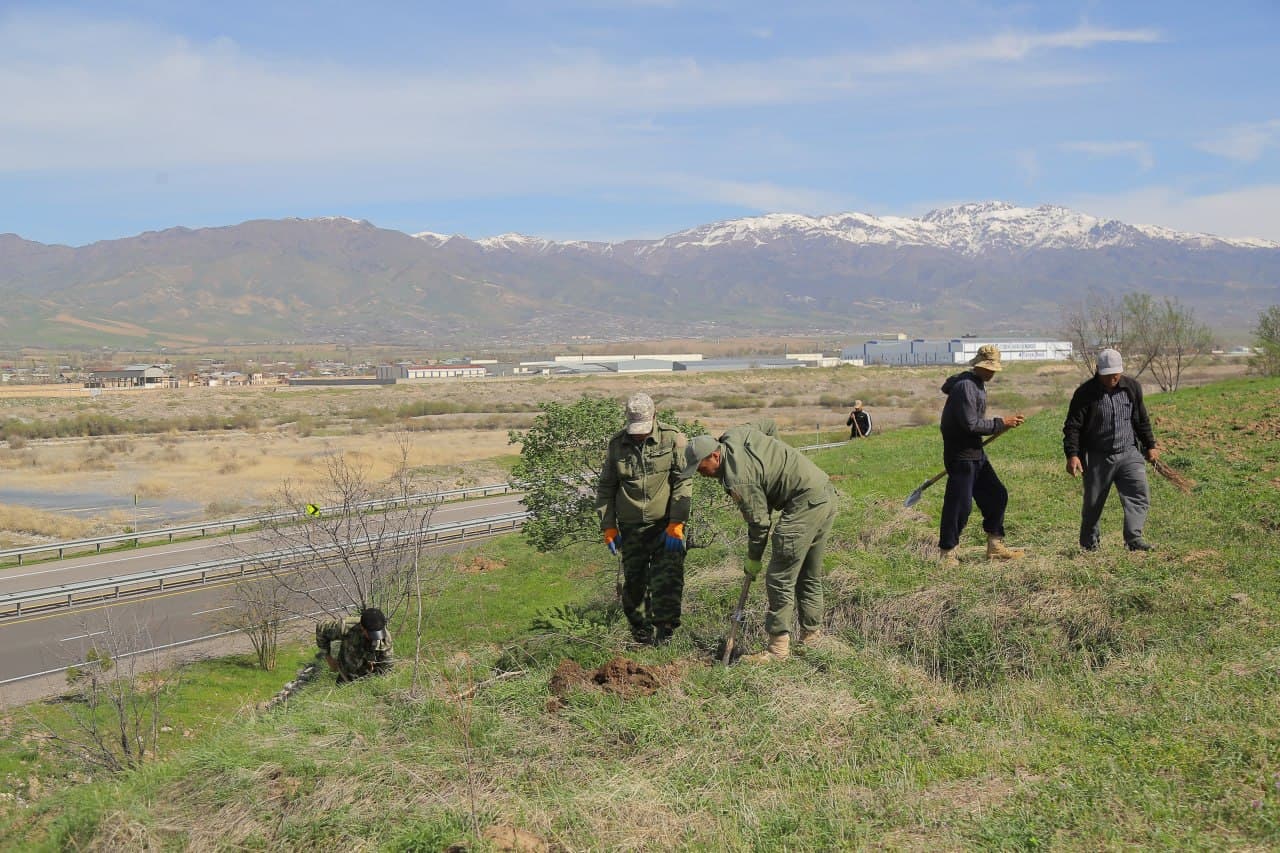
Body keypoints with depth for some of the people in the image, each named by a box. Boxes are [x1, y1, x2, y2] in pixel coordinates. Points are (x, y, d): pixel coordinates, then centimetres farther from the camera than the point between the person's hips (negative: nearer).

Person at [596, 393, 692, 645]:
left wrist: (676, 523, -13)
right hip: (632, 527, 3)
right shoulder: (617, 444, 4)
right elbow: (605, 488, 11)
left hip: (666, 525, -3)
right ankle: (641, 637, 21)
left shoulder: (673, 439, -6)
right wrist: (608, 526, 7)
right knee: (632, 584, 7)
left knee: (667, 582, -11)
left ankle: (663, 635, -6)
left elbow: (683, 483, -8)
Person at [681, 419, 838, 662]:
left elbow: (759, 522, -12)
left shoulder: (738, 479, -19)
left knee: (780, 579, -6)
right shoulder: (736, 434, 6)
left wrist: (753, 559, 2)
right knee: (809, 576, 19)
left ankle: (778, 646, -2)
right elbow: (770, 427, 25)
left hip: (805, 506, -10)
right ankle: (812, 635, 28)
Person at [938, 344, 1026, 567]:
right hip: (961, 455, -10)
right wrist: (1001, 423, -16)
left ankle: (995, 546, 22)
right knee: (959, 505, -7)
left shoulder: (978, 385, 14)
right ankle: (948, 554, 3)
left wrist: (995, 427, 16)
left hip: (976, 454, 10)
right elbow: (971, 424, -23)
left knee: (996, 495, 13)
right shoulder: (965, 386, -18)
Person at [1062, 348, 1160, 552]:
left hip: (1129, 453, 3)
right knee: (1093, 503, 7)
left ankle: (1134, 537, -16)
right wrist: (1072, 454, -20)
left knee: (1139, 495, -13)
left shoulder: (1132, 387, 4)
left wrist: (1150, 445, 18)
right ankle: (1089, 543, 25)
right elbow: (1072, 426, -10)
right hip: (1097, 457, -3)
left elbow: (1142, 420, 17)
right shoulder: (1085, 393, -9)